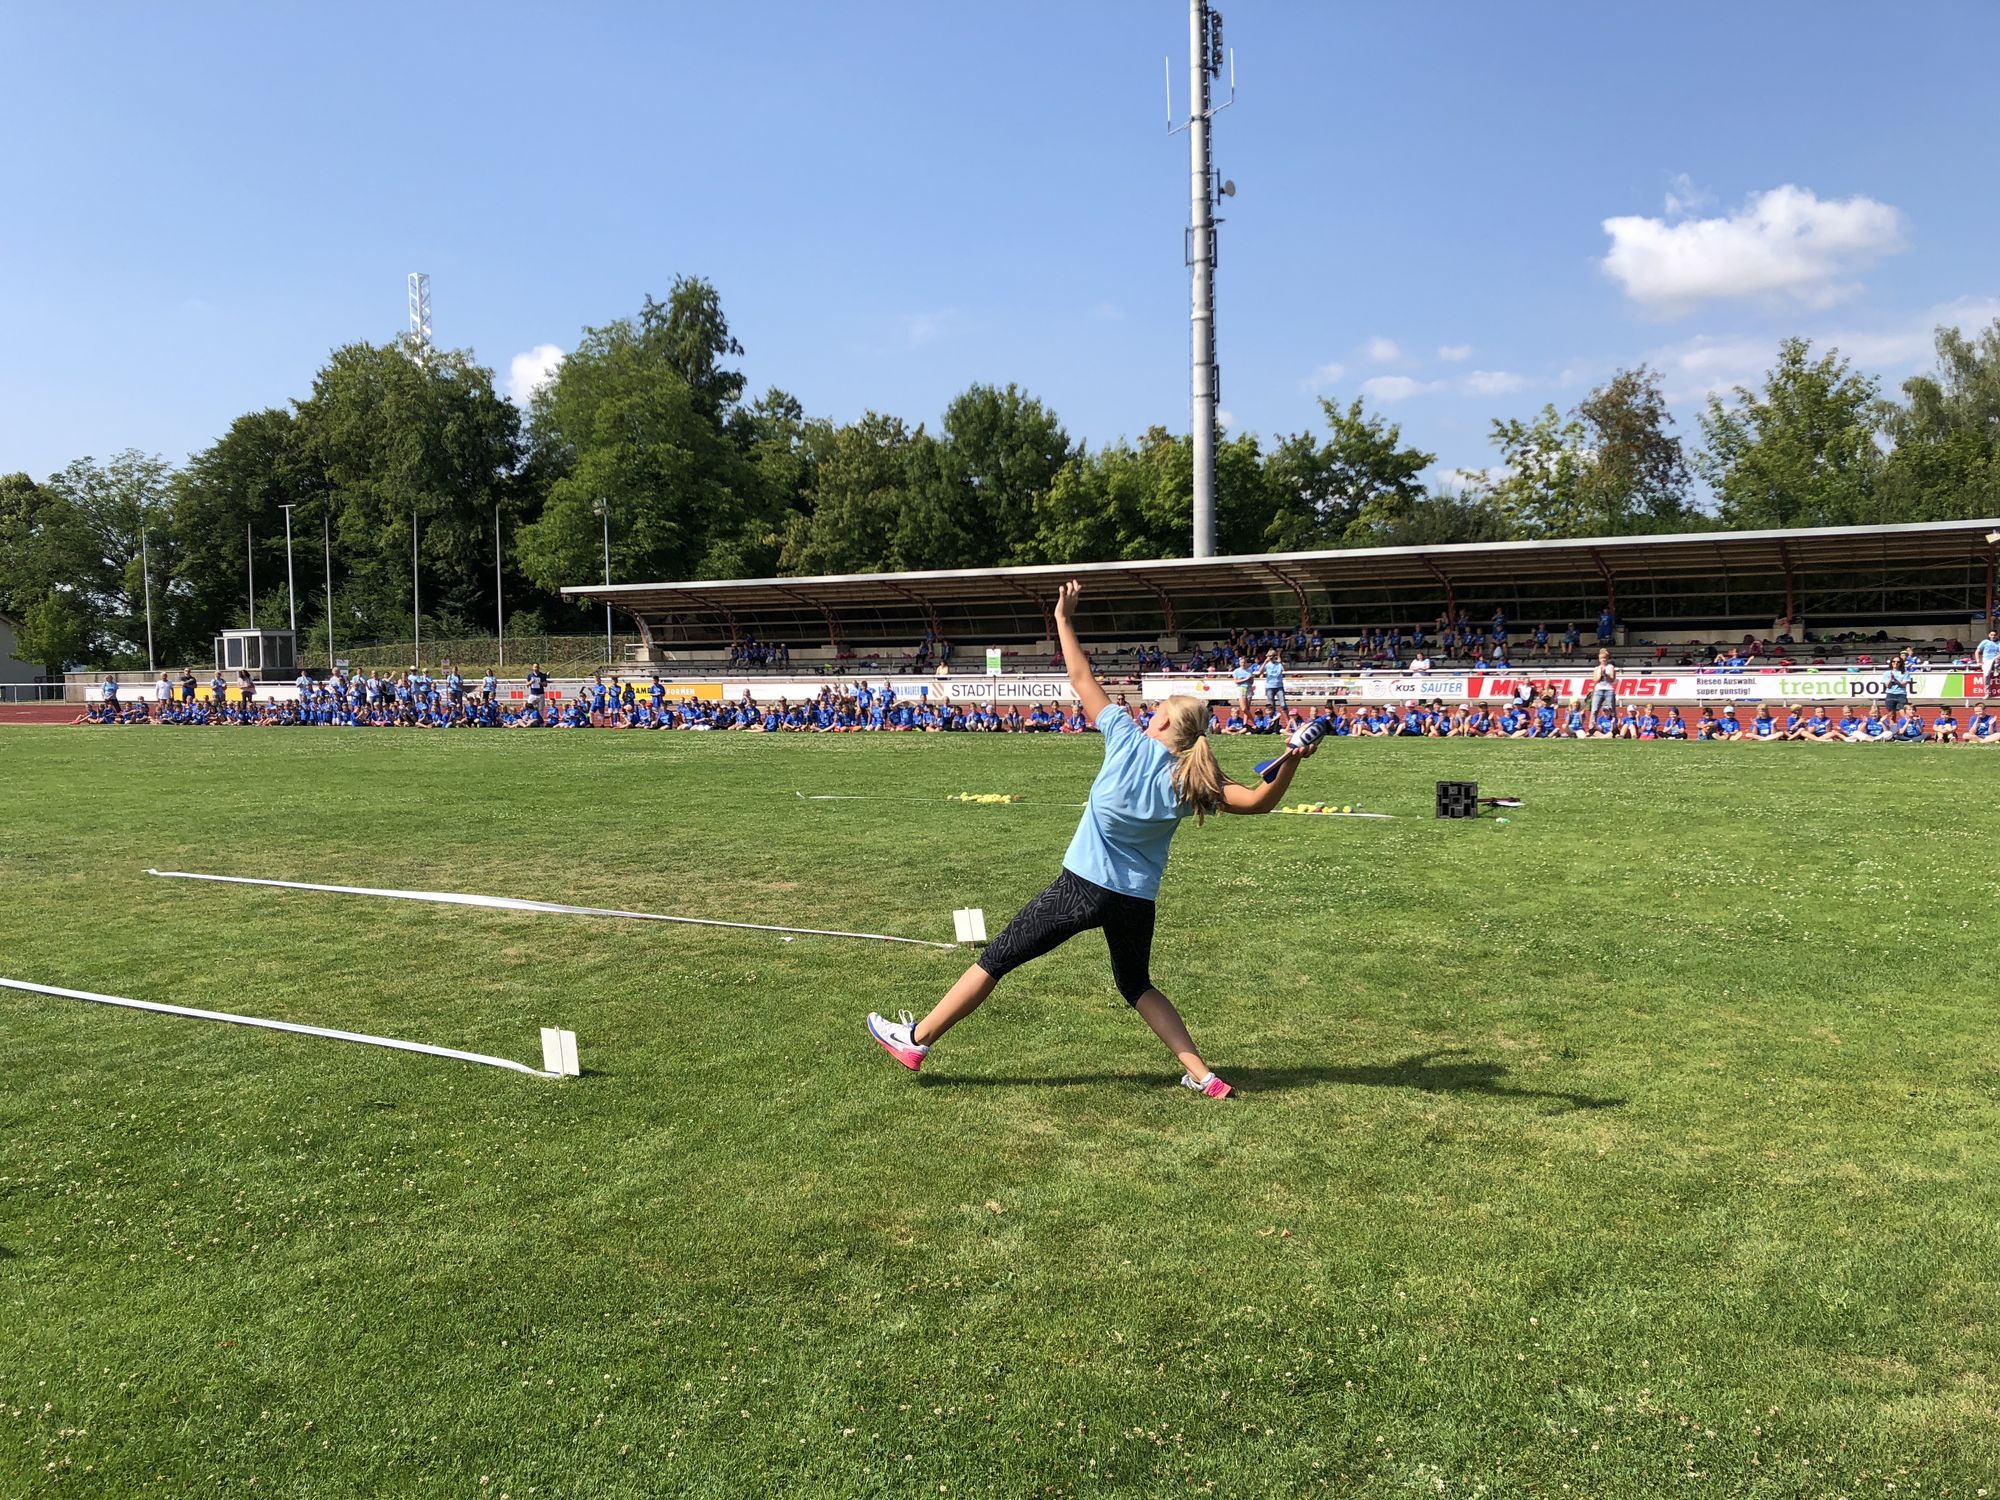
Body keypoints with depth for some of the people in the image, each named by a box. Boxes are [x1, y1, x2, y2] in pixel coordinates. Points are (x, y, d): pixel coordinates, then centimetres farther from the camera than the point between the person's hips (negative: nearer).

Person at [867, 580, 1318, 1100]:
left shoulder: (1128, 740, -11)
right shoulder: (1193, 782, -5)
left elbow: (1083, 680, -5)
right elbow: (1259, 801, -8)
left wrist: (1063, 619, 3)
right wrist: (1290, 761, -12)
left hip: (1082, 888, -4)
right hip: (1137, 902, 4)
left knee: (997, 959, 6)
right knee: (1137, 984, 26)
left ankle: (916, 1039, 15)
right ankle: (1202, 1076, 21)